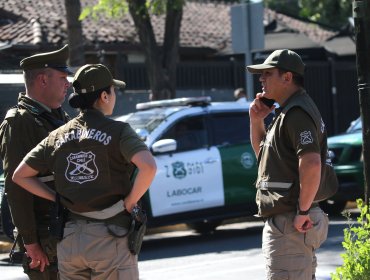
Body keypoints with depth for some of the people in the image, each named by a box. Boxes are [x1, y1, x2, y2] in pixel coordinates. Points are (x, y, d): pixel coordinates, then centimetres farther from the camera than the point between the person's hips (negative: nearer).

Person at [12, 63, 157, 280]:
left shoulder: (59, 136, 8)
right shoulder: (118, 131, -7)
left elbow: (20, 175, 10)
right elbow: (148, 167, -24)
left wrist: (58, 199, 9)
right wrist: (130, 202, -10)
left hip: (69, 240, 5)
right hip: (111, 238, -5)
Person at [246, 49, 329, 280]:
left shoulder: (297, 113, -15)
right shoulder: (287, 111, 19)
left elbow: (311, 163, -28)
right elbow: (263, 152, 31)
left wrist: (303, 211, -24)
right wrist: (257, 120, 15)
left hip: (288, 223, -11)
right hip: (284, 222, 11)